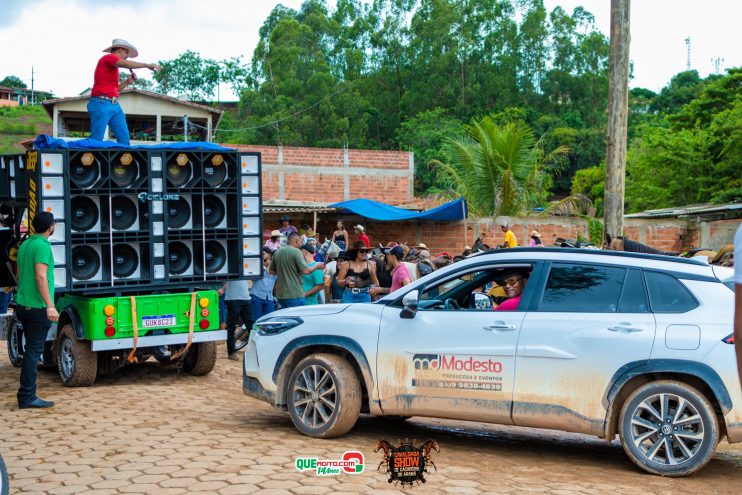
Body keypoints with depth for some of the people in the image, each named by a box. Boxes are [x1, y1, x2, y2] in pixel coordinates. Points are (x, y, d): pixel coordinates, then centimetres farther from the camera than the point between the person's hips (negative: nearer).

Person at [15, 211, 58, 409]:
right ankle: (26, 397, -5)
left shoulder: (25, 245, 13)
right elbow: (41, 278, -22)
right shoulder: (42, 246, -14)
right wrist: (50, 306, -23)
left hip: (23, 304, 9)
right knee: (34, 351, -6)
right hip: (37, 306, -9)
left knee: (31, 350, 14)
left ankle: (28, 394, 18)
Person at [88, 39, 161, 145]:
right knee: (96, 140, -13)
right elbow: (125, 64, -21)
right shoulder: (108, 58, -1)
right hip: (101, 104, -9)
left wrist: (127, 82, 14)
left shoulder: (113, 66, 23)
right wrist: (147, 65, -17)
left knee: (124, 138, -2)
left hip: (115, 105, 9)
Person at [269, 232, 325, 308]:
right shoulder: (296, 251, -11)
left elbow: (271, 270, 20)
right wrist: (316, 266, 1)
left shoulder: (277, 252, 10)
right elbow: (305, 271, -16)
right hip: (295, 295, -7)